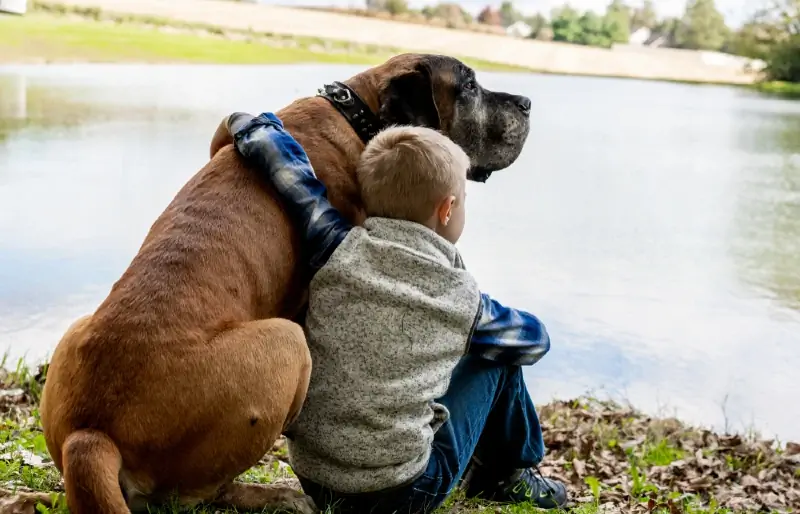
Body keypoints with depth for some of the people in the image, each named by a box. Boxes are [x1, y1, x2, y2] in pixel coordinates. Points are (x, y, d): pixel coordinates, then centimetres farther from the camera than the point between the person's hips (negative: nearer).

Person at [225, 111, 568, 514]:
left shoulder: (338, 250, -6)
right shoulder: (463, 297, -6)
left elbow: (287, 166, -5)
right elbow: (535, 338, 12)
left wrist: (253, 128, 15)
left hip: (312, 480, 4)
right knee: (497, 359, 17)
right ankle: (508, 475, 35)